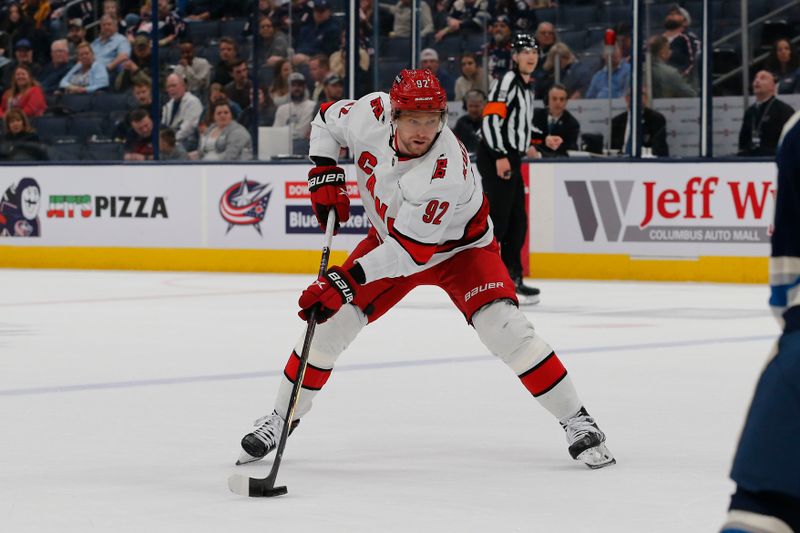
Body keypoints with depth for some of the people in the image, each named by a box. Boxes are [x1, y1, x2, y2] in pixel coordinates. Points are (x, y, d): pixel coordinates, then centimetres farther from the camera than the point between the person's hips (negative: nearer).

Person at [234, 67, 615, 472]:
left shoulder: (445, 173, -39)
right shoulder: (372, 113, -24)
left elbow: (409, 251, -36)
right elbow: (328, 120, 0)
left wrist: (345, 281, -40)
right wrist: (324, 174, -14)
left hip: (458, 247, -5)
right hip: (390, 235, 5)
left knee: (503, 328, -23)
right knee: (329, 320, -6)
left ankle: (576, 421, -9)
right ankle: (281, 417, 11)